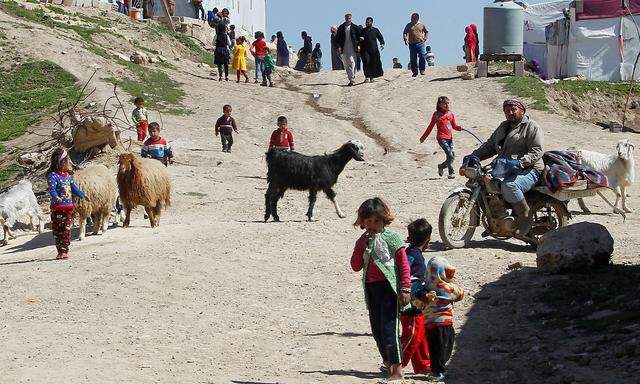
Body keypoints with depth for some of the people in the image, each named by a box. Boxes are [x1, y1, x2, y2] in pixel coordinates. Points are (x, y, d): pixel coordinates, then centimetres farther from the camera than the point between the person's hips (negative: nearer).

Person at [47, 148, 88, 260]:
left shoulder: (67, 175, 14)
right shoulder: (52, 176, -12)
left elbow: (73, 187, 27)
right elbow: (51, 188, -27)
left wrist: (82, 195, 35)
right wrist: (55, 197, -46)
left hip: (69, 207, 7)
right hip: (58, 208, -7)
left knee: (67, 230, 8)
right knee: (58, 231, -3)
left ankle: (65, 250, 13)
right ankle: (61, 251, -2)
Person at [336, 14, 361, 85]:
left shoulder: (355, 27, 4)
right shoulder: (341, 28, 7)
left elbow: (359, 36, 8)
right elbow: (337, 38, 8)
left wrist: (358, 45, -2)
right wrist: (339, 46, -2)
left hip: (353, 48, -2)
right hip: (344, 49, 2)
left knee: (352, 62, -15)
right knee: (346, 64, 3)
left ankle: (352, 78, -17)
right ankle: (351, 78, 10)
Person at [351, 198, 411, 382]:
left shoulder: (392, 238, -2)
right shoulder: (362, 241, 14)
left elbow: (404, 264, -4)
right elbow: (356, 266, 6)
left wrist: (405, 289, -10)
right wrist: (362, 247, -6)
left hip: (388, 286, -7)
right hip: (371, 288, 7)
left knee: (389, 327, -14)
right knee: (377, 329, 12)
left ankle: (397, 369, -17)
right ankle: (388, 363, 29)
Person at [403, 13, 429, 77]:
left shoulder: (421, 25, 9)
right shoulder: (409, 25, 9)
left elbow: (427, 32, 20)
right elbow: (405, 33, 14)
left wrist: (425, 38, 5)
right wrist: (405, 39, -3)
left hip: (421, 43, -1)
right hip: (412, 44, 1)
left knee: (422, 57, -13)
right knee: (413, 59, 1)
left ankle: (422, 70, -3)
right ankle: (415, 72, 9)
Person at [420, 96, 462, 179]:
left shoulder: (450, 114, 12)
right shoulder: (436, 115, 1)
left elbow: (454, 126, 17)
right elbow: (430, 127, 10)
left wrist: (459, 128, -6)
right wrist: (423, 137, 16)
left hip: (450, 138, 5)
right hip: (441, 138, -5)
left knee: (453, 156, -1)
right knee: (450, 155, -17)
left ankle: (441, 166, 24)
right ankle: (451, 173, -7)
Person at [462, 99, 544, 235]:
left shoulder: (531, 127, -1)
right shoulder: (503, 127, 24)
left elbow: (537, 151, -13)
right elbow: (489, 146, 21)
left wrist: (520, 162, -29)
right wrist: (472, 157, 5)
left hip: (528, 170, -9)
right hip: (505, 170, 9)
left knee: (508, 186, -37)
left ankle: (525, 219, -21)